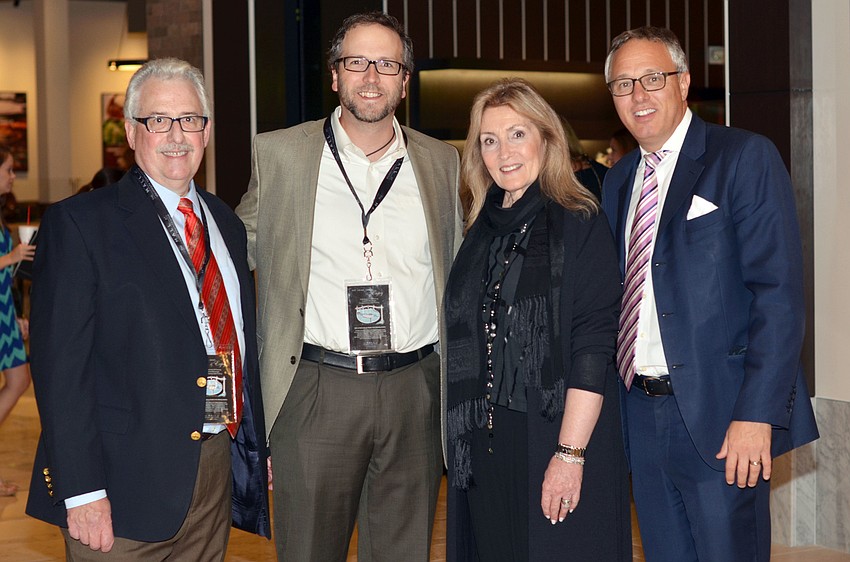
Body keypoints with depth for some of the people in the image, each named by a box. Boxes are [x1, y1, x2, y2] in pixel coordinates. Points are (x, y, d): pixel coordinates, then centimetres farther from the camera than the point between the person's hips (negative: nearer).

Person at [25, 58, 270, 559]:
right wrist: (81, 492, -18)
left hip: (220, 477, 6)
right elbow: (60, 363, -12)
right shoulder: (79, 223, -6)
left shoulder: (227, 224, 14)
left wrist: (261, 447, 12)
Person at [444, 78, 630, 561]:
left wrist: (570, 453, -20)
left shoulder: (580, 225, -8)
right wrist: (465, 440, 9)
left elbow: (594, 348, -14)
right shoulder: (482, 231, 12)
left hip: (554, 443, -6)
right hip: (485, 446, 6)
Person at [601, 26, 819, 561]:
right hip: (642, 414, 6)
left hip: (719, 416, -6)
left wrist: (756, 415, -20)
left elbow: (779, 292, -14)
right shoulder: (619, 181, 15)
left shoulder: (745, 157, -6)